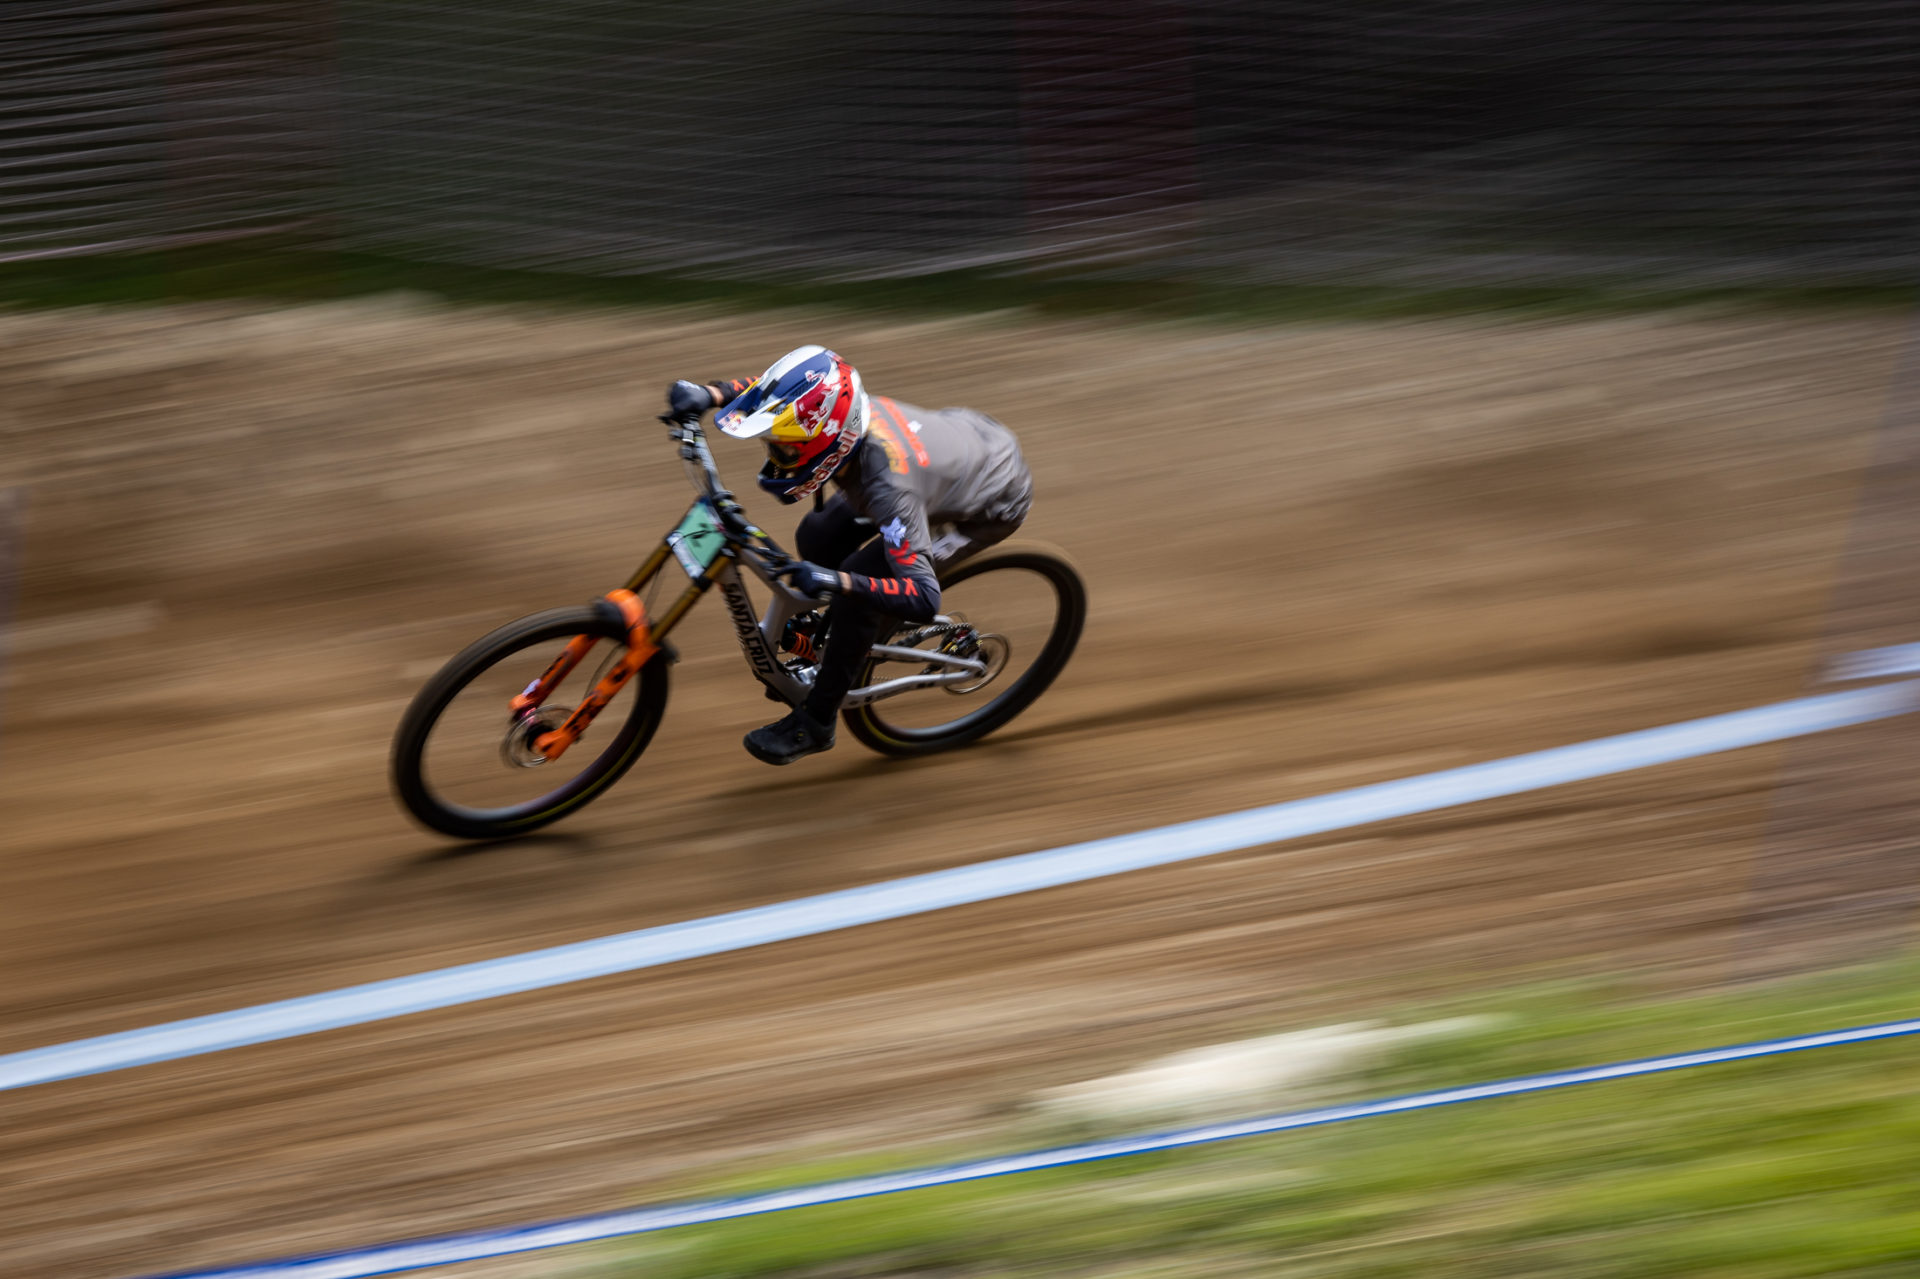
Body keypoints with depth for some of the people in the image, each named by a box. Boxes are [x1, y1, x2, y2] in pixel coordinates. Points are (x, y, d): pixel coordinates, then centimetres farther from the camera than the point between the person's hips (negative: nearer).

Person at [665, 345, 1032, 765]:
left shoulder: (890, 487, -42)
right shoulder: (831, 412, -23)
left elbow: (925, 599, -42)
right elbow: (769, 390, -1)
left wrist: (835, 582, -52)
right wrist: (708, 394, -18)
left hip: (991, 504, -7)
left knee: (858, 576, -18)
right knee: (817, 538, 0)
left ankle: (815, 723, -2)